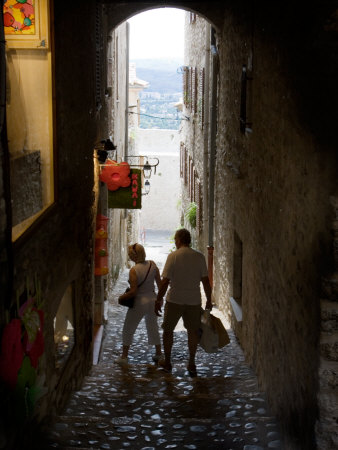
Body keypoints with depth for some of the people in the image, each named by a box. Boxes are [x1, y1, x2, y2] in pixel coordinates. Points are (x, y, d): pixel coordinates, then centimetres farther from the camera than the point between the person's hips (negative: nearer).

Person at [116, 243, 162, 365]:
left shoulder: (134, 270, -21)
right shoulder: (152, 265, -4)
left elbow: (133, 292, -22)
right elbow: (159, 283, 4)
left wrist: (122, 297, -5)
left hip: (139, 302, -6)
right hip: (152, 300, 6)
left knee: (128, 329, 10)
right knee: (153, 328, 22)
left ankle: (124, 356, 14)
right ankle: (158, 353, 29)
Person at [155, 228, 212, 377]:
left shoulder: (173, 256, -11)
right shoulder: (199, 256, -2)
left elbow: (165, 282, -13)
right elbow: (206, 281, 0)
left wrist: (158, 300, -4)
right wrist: (209, 300, 11)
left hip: (174, 300, -2)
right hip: (194, 300, 3)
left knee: (168, 330, 14)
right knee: (193, 331, 16)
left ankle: (167, 362, 23)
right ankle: (191, 363, 19)